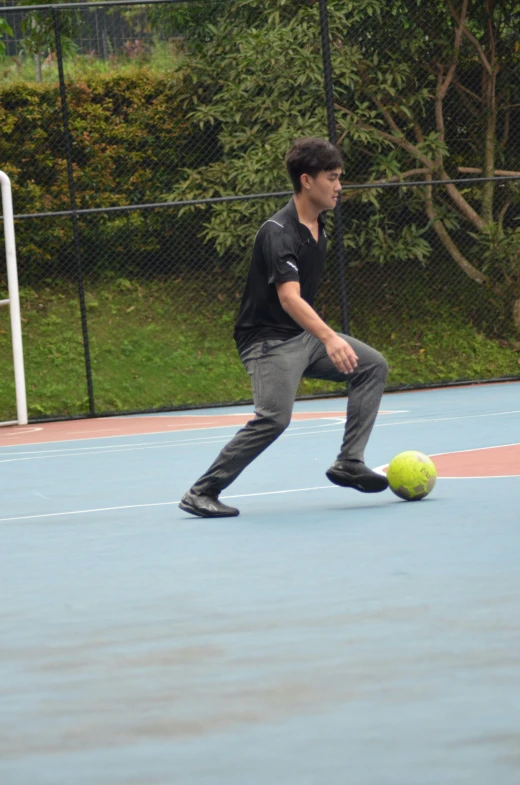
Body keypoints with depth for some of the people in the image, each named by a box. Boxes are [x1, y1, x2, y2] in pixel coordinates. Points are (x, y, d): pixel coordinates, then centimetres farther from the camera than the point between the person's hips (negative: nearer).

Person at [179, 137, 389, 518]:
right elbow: (289, 297, -34)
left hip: (305, 333, 9)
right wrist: (329, 338, -46)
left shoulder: (318, 228, 9)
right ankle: (201, 492, -16)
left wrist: (325, 337, 30)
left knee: (372, 366, 1)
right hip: (269, 339, -9)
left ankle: (349, 464, -2)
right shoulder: (278, 233, -21)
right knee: (274, 416, -24)